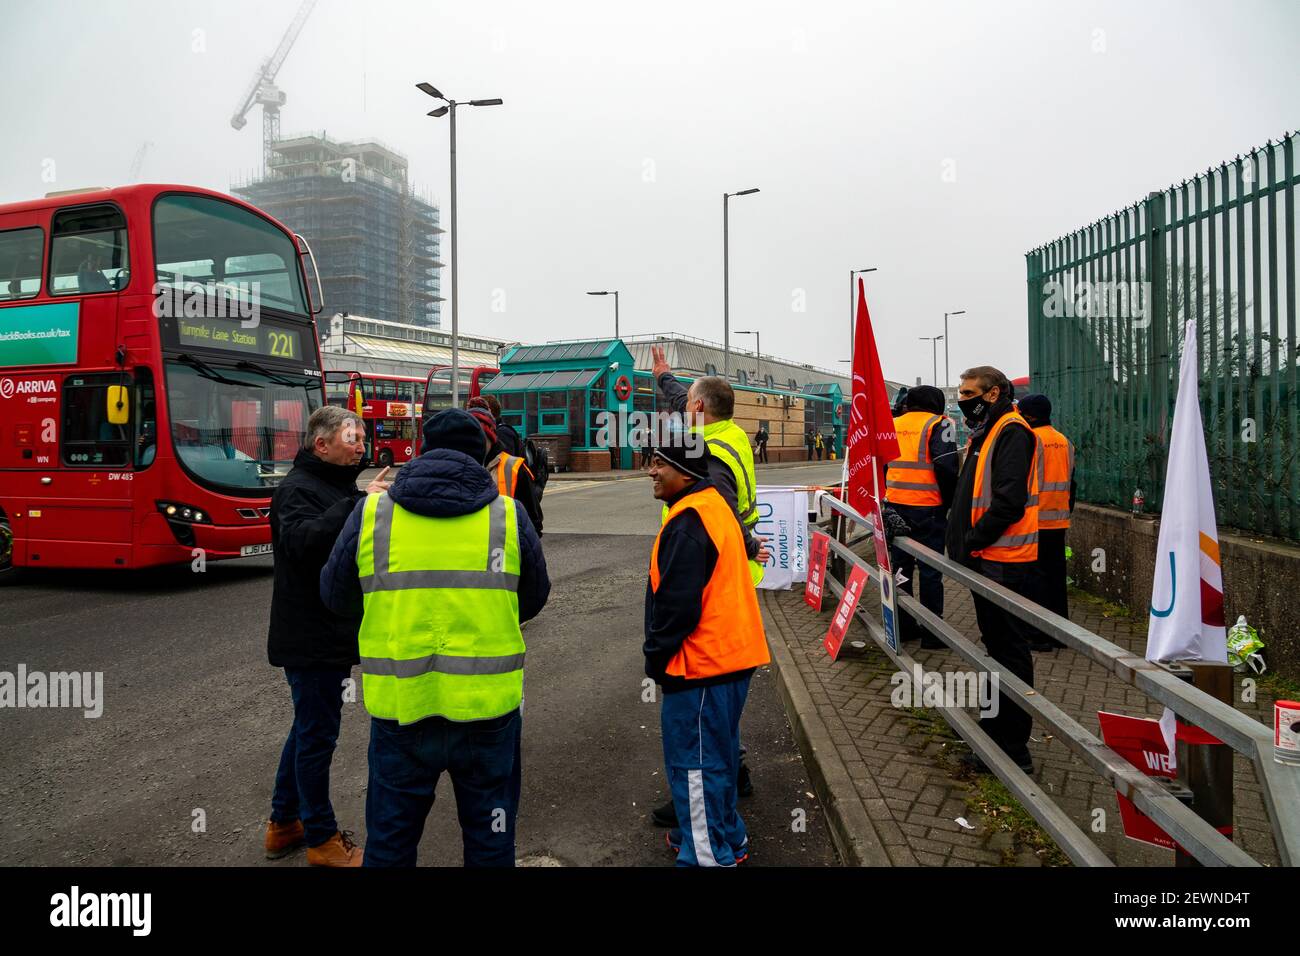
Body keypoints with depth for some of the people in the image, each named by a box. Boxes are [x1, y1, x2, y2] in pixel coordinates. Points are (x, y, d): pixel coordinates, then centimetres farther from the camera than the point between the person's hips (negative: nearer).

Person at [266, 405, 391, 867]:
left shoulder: (340, 485, 14)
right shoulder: (297, 489, -16)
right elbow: (302, 541, -36)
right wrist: (358, 504, -39)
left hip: (331, 635, 10)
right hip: (311, 638, -10)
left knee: (309, 728, 20)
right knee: (317, 734, 1)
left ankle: (283, 823, 34)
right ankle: (322, 839, 15)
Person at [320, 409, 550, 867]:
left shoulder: (371, 512, -4)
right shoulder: (509, 515, -4)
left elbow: (336, 595, 7)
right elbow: (533, 600, 6)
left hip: (400, 707, 0)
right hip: (488, 709, 0)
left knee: (389, 844, 19)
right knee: (490, 841, 18)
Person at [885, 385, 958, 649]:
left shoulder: (893, 424, 10)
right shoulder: (937, 424, -7)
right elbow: (946, 465, -16)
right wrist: (951, 501, -3)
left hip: (895, 506, 5)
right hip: (928, 507, -5)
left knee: (901, 566, 15)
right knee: (930, 570, 3)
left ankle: (902, 626, 22)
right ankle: (932, 633, 9)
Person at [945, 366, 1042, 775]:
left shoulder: (1012, 433, -14)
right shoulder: (984, 433, 18)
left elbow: (1008, 501, -23)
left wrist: (972, 541, -15)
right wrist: (961, 539, 10)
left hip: (1005, 564, -10)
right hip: (986, 560, 10)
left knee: (1010, 653, -3)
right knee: (997, 647, 19)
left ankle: (1012, 750, 6)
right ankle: (996, 730, 33)